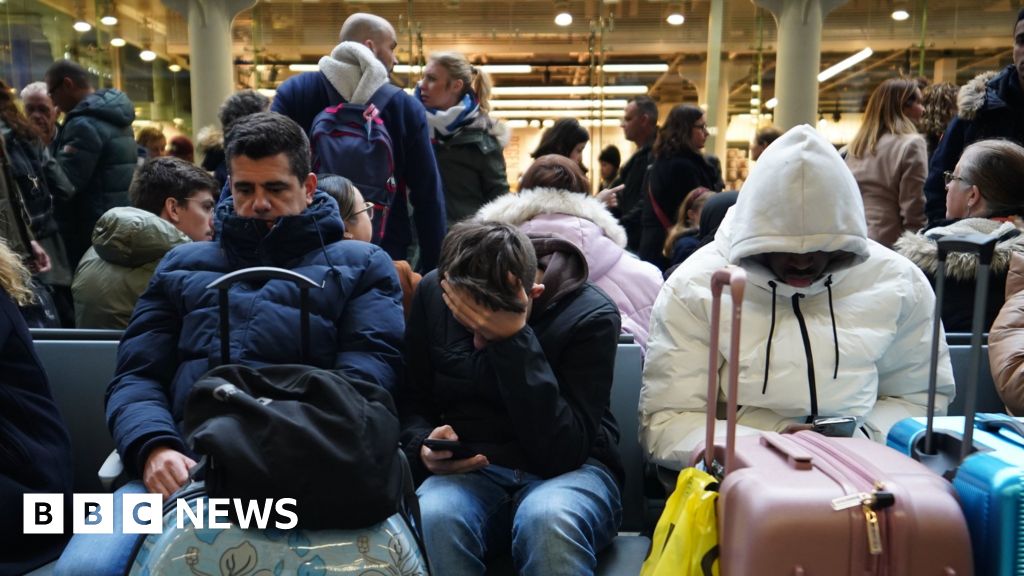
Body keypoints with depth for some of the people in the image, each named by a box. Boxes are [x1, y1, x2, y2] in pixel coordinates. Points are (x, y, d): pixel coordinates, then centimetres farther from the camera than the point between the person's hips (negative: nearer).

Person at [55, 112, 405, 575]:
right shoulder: (182, 266, 25)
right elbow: (136, 377, 16)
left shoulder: (360, 264, 15)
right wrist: (153, 446, -6)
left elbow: (367, 374, 0)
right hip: (184, 463, 4)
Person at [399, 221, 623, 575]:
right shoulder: (434, 292, -4)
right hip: (469, 471, 3)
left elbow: (561, 454, -21)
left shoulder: (591, 316, -14)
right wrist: (424, 447, -14)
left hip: (570, 471, -2)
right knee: (433, 517, -32)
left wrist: (514, 341, -27)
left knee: (549, 521, -37)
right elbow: (410, 402, 8)